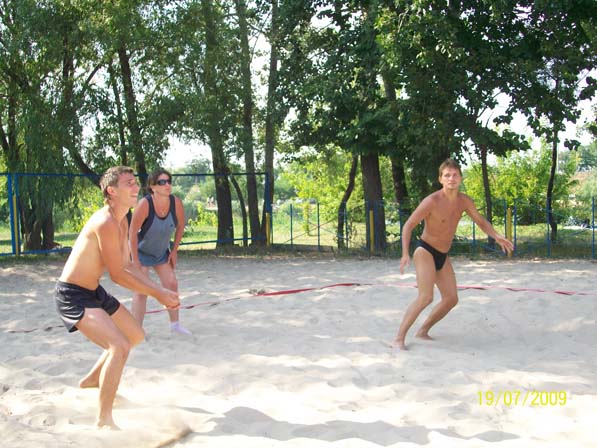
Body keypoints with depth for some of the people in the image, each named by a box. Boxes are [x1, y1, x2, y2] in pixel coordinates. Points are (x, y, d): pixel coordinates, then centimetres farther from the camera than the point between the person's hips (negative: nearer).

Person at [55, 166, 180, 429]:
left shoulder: (122, 223, 7)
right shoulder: (106, 222, -25)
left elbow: (128, 266, 12)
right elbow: (118, 275, -23)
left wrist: (160, 290, 4)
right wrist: (157, 294, -15)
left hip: (94, 291, 10)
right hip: (72, 296, -10)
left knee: (135, 336, 23)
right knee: (120, 347, -26)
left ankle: (91, 380, 44)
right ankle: (104, 420, -14)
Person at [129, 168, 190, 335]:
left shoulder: (176, 203, -17)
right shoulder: (145, 204, -30)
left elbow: (180, 227, 0)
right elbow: (132, 232, -26)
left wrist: (174, 251, 0)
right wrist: (135, 261, -23)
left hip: (162, 252, 5)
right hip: (142, 251, -5)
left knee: (172, 284, 4)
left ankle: (175, 324, 19)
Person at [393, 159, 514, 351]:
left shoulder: (464, 201, -2)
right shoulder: (432, 201, -21)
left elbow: (481, 221, 13)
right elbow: (408, 225, -18)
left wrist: (497, 237, -3)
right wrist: (405, 253, -29)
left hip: (443, 256, 7)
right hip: (425, 252, -7)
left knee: (451, 299, 7)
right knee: (426, 297, -22)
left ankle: (423, 331, 23)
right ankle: (399, 338, -15)